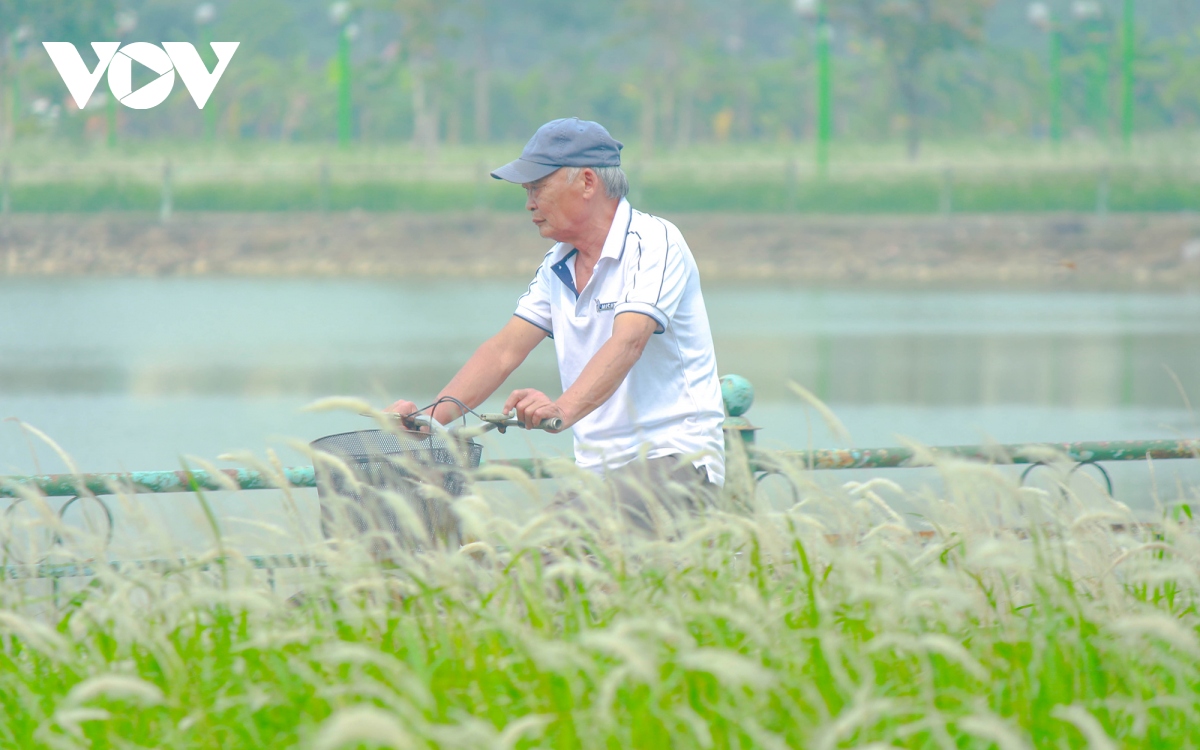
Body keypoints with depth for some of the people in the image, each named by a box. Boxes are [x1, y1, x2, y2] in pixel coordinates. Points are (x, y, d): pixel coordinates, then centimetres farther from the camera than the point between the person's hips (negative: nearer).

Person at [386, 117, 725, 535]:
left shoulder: (653, 242, -9)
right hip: (597, 471, 7)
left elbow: (627, 343, -25)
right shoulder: (557, 267, 16)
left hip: (674, 457, -7)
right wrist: (434, 414, -7)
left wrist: (563, 409, -42)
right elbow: (506, 349, 10)